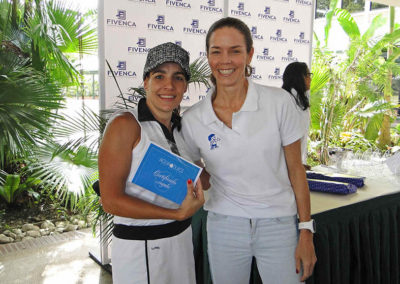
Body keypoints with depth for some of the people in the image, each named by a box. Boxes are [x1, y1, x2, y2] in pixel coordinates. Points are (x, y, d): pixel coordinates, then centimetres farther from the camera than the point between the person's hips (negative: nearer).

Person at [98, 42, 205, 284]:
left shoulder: (179, 127, 5)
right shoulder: (125, 125, -16)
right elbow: (111, 200, -19)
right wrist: (177, 214, -22)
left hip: (181, 237, 7)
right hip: (139, 244, -6)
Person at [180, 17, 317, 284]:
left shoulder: (279, 102, -9)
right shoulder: (192, 119, -5)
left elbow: (295, 169, -3)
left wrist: (306, 232, -4)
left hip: (278, 226, -1)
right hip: (224, 227, 1)